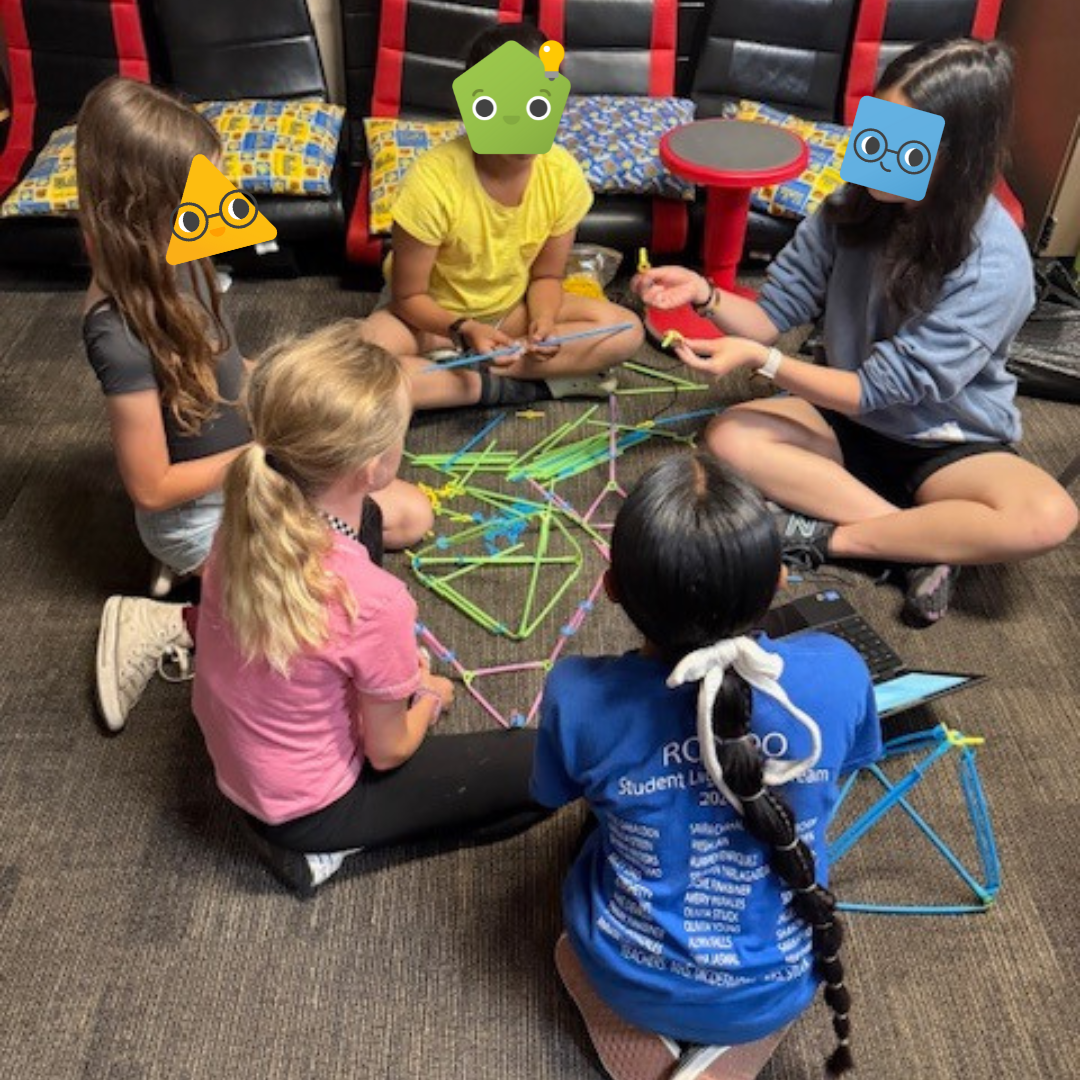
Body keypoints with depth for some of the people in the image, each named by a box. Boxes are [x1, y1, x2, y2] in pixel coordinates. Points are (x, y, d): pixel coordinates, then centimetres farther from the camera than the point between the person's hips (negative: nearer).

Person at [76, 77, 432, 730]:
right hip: (201, 513, -8)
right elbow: (151, 487, -24)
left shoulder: (179, 258, -8)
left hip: (253, 474, 8)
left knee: (413, 516, 9)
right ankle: (173, 625, -3)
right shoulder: (121, 329, -31)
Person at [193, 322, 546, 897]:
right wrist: (430, 698, 4)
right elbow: (389, 752, -18)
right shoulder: (372, 601, -36)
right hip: (308, 809, -6)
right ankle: (329, 845, 5)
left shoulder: (244, 520, -18)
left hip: (232, 761, 6)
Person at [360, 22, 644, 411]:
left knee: (626, 330, -16)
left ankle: (460, 367, -17)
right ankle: (505, 386, -19)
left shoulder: (563, 175, -18)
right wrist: (464, 330, -36)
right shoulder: (432, 180, -29)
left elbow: (546, 275, -4)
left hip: (511, 309, 4)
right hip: (434, 314, -4)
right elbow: (408, 296, -19)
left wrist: (542, 322, -26)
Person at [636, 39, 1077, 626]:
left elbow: (881, 388, -24)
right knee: (731, 435, -23)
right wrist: (706, 294, -24)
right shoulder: (854, 207, -12)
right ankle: (929, 540, -20)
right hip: (851, 419, 4)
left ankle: (831, 537, -20)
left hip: (949, 444, -4)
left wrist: (760, 359, -32)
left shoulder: (994, 267, -25)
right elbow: (776, 312, -4)